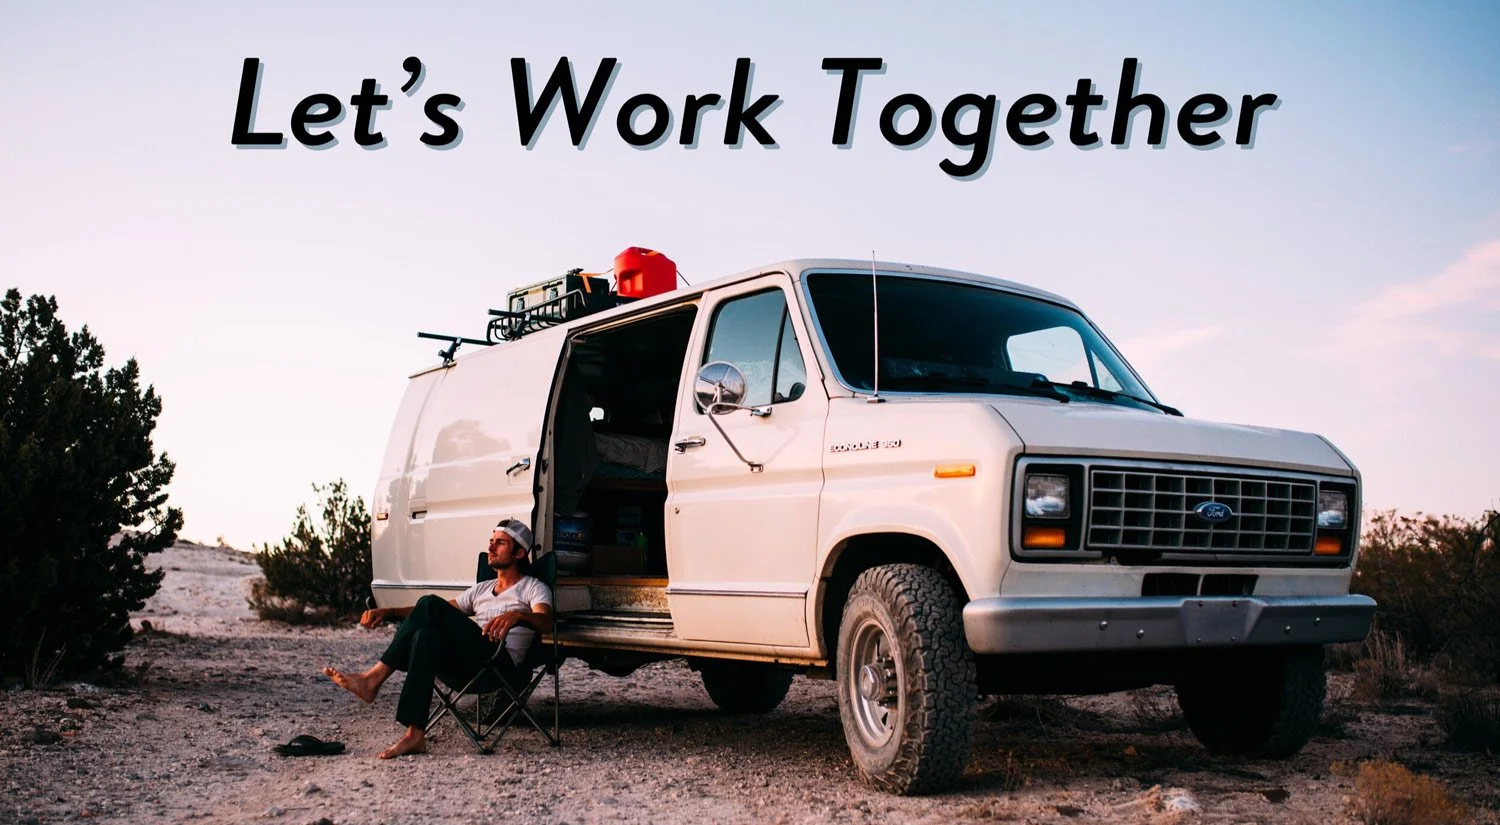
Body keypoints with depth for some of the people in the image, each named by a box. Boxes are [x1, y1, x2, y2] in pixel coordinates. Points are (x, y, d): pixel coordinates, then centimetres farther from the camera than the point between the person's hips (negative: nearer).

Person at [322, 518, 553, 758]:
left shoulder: (532, 588, 11)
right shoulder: (482, 589, 32)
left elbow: (546, 622, -11)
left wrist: (516, 615, -34)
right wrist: (389, 612, 11)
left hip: (502, 663, -6)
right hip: (466, 666, 6)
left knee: (431, 604, -21)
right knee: (426, 636, -28)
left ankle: (374, 679, -23)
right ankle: (415, 735, -35)